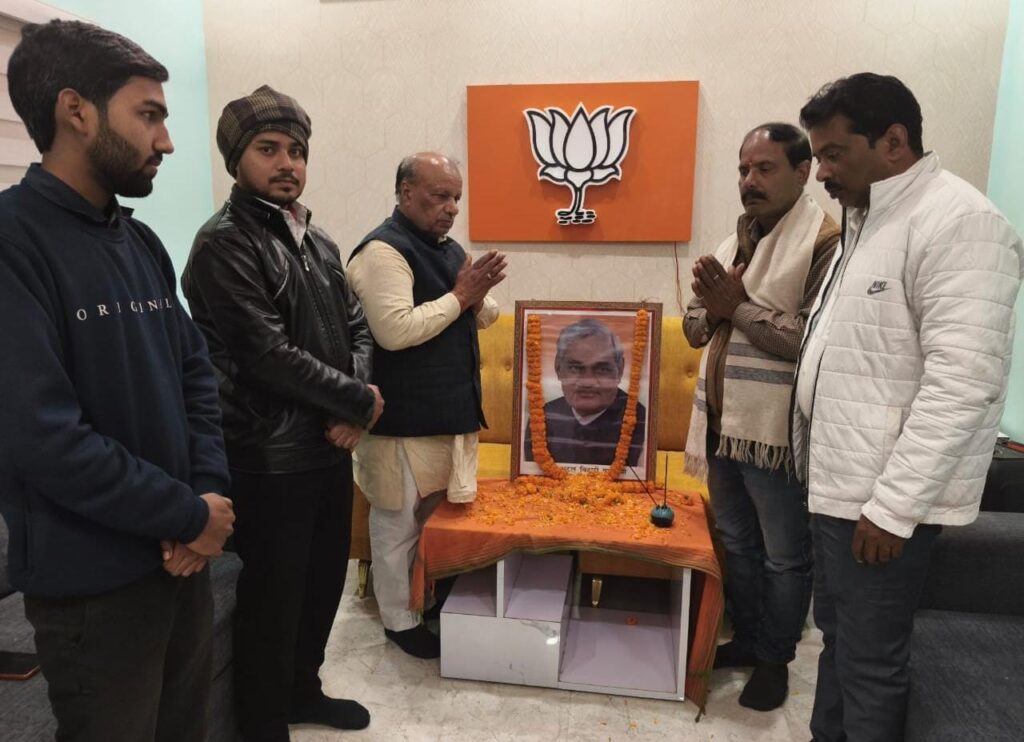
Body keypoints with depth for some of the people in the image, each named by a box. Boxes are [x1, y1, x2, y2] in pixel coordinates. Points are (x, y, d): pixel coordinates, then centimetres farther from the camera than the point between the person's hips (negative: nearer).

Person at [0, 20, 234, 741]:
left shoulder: (142, 242, 7)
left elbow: (196, 371, 8)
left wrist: (208, 492, -7)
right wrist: (190, 515, -15)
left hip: (181, 557, 7)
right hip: (91, 582, -7)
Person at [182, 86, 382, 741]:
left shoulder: (318, 240, 11)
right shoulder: (224, 243, -13)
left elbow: (357, 328, 10)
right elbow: (267, 354, -21)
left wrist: (352, 408, -7)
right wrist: (359, 400, -12)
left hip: (331, 448, 8)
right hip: (271, 461, -8)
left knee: (324, 584, 21)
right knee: (273, 601, 8)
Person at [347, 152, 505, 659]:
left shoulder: (448, 248, 13)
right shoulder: (383, 251, -16)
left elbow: (481, 319, 18)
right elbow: (395, 331, -28)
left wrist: (478, 297, -6)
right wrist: (459, 296, -19)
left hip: (450, 409, 9)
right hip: (405, 417, -9)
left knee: (438, 514, 20)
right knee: (400, 521, 6)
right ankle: (399, 619, 23)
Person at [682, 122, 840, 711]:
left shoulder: (826, 242, -13)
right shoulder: (733, 241, 11)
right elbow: (694, 329, 12)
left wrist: (740, 306, -18)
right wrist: (714, 309, -9)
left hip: (776, 431, -7)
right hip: (723, 421, 8)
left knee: (785, 557, 12)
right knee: (736, 543, 21)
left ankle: (776, 658, 31)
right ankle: (747, 638, 40)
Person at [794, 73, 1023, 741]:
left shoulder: (959, 223, -16)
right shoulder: (867, 219, 14)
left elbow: (962, 382, -23)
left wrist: (894, 506, -22)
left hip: (884, 496, -9)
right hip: (841, 482, 9)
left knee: (869, 662, 5)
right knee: (837, 636, 21)